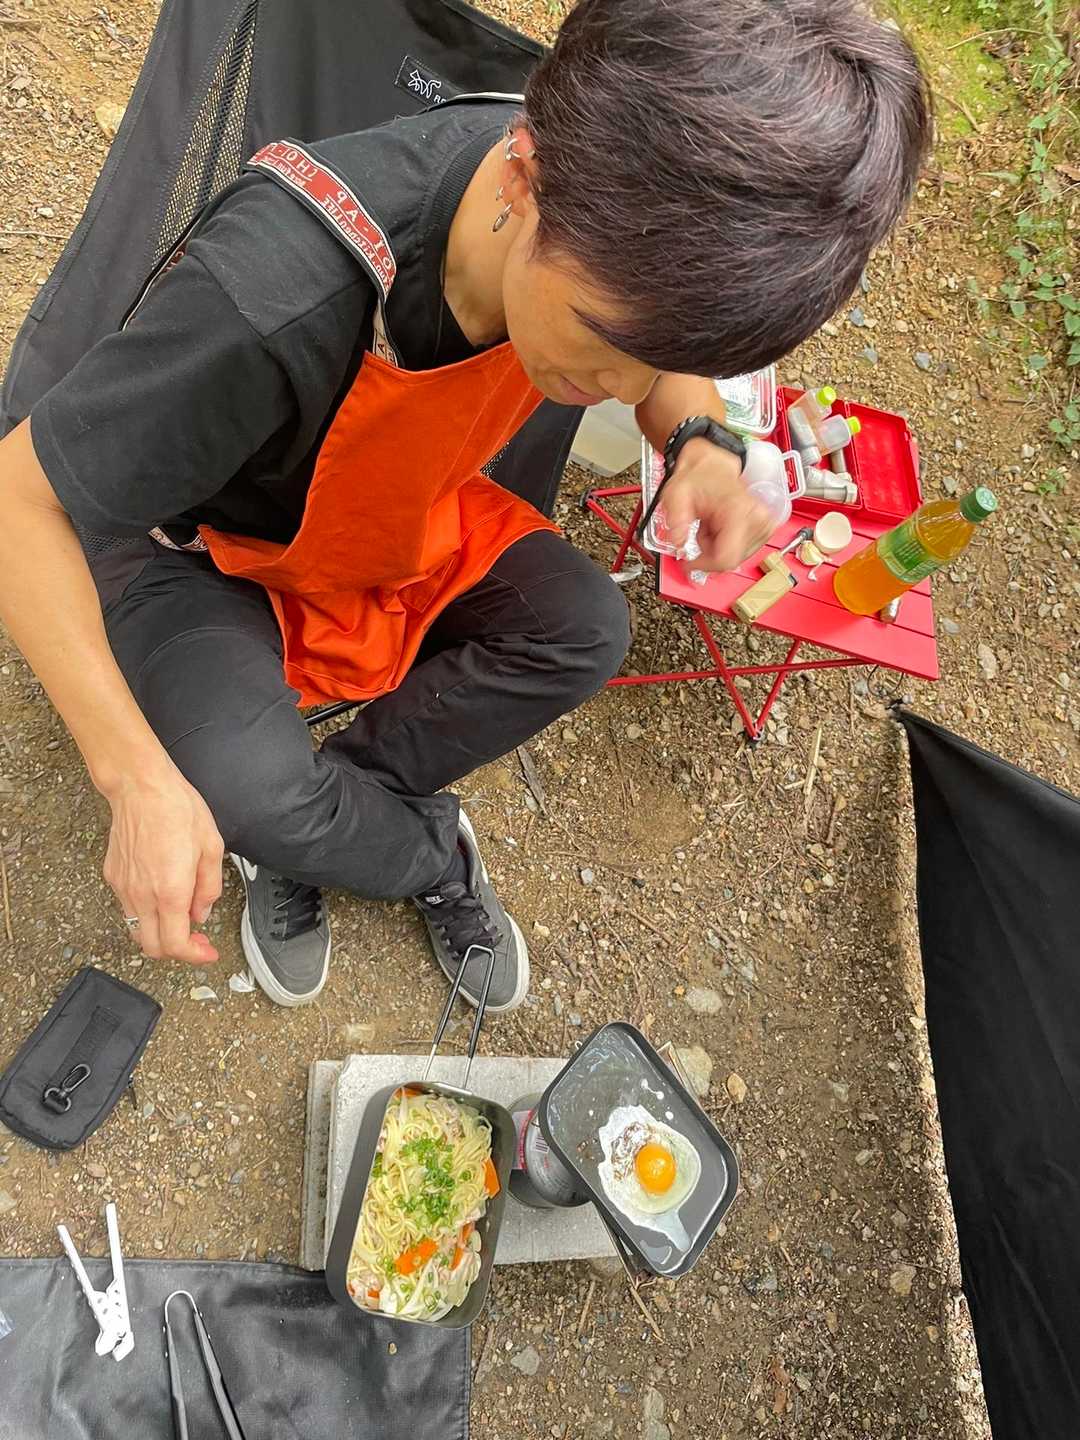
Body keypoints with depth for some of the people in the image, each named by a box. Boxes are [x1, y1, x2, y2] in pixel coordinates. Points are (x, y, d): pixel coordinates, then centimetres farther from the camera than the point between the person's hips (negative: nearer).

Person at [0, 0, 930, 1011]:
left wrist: (699, 444, -24)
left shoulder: (604, 230, -23)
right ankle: (433, 853, 5)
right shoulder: (282, 298, -43)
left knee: (582, 629, -18)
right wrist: (136, 778, -35)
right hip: (194, 549, -4)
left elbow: (669, 355, 0)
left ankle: (299, 831, -2)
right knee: (243, 787, -31)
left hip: (388, 516, 5)